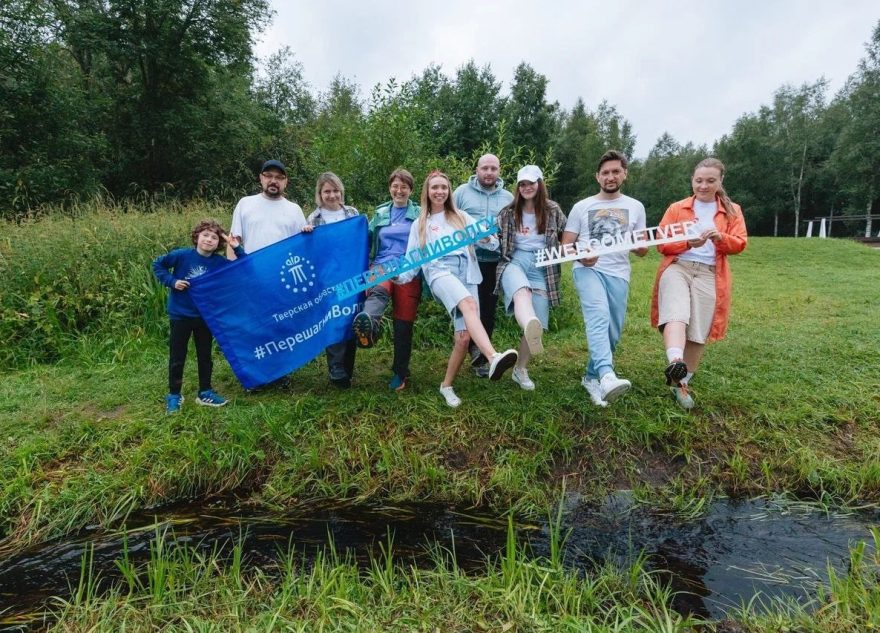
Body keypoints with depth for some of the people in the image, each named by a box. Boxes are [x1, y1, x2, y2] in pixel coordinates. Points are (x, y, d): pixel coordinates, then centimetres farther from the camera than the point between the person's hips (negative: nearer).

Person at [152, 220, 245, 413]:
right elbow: (158, 264, -1)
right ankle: (174, 395, 22)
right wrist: (171, 281, -13)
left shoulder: (219, 262, -7)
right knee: (177, 357, 8)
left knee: (205, 355, 12)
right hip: (180, 315, -2)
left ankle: (205, 392, 26)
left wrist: (237, 248, -18)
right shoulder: (182, 255, -12)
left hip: (205, 316, 3)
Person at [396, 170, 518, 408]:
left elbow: (493, 243, 16)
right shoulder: (419, 224, 22)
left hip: (466, 273, 2)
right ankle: (493, 358, -56)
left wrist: (487, 239, -8)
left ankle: (447, 386, 5)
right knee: (469, 304, -37)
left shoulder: (462, 217, 24)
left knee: (464, 335, -14)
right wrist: (399, 276, -5)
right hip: (439, 271, -2)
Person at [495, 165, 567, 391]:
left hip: (542, 268, 2)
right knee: (522, 293, -39)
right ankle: (531, 329, -73)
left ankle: (520, 369, 16)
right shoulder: (508, 212, 9)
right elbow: (497, 240, 17)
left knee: (536, 324, -3)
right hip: (514, 262, -2)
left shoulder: (553, 211, 8)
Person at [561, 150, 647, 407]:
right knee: (599, 317, -29)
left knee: (612, 332, 3)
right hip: (588, 269, -3)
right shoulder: (582, 207, 11)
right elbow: (565, 246, 9)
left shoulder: (635, 207, 16)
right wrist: (581, 256, -13)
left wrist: (636, 245, -7)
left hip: (618, 274, 3)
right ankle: (606, 376, -44)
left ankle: (592, 376, 23)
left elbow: (642, 250, 17)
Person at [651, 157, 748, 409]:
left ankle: (682, 382, 13)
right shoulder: (676, 208, 11)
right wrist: (689, 242, -15)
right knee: (677, 314, -29)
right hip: (677, 267, -1)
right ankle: (675, 364, -50)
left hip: (710, 275, 2)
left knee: (699, 332, 0)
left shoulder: (732, 210, 14)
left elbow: (740, 244, 7)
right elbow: (661, 244, 4)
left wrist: (720, 237, -15)